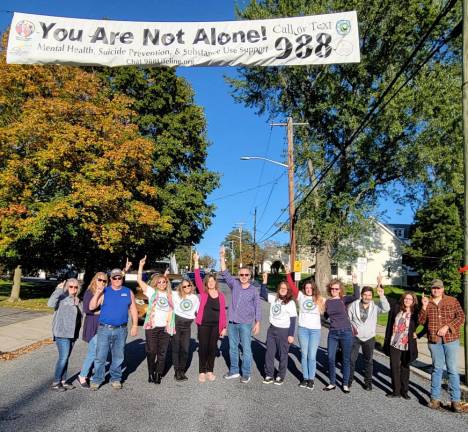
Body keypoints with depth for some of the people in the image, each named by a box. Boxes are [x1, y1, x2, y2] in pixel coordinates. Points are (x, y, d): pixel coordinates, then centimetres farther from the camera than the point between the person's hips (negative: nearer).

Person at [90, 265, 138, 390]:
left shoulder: (128, 292, 8)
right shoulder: (104, 292, 3)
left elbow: (133, 310, 10)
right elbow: (91, 307, -3)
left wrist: (135, 325, 3)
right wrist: (97, 293, -15)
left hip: (121, 330, 2)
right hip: (104, 329, -1)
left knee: (118, 357, 10)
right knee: (100, 356, -1)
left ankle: (116, 379, 23)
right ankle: (97, 379, 12)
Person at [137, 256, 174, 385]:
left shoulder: (170, 295, 13)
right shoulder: (152, 292, 4)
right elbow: (139, 280, -3)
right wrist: (141, 265, -10)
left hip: (165, 327, 2)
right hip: (152, 326, -2)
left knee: (162, 352, 4)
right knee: (151, 351, 1)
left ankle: (159, 374, 14)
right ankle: (151, 373, 16)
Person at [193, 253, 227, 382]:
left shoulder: (221, 295, 4)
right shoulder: (203, 292, -1)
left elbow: (223, 312, 5)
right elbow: (197, 279, -13)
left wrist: (224, 327, 1)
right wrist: (196, 261, -23)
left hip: (216, 325, 2)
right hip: (203, 324, -2)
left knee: (212, 347, 9)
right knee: (203, 347, 3)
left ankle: (210, 371, 23)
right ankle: (202, 372, 15)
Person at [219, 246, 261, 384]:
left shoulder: (254, 290, -1)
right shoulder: (234, 284, 4)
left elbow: (257, 307, 2)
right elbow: (225, 274, -4)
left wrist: (257, 323, -2)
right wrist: (222, 258, -13)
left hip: (245, 324, -3)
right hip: (232, 322, 3)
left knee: (246, 349, 0)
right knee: (233, 348, 13)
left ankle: (246, 374, 11)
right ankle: (234, 371, 26)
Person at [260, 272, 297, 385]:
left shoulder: (290, 303, -9)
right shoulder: (274, 298, 6)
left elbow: (293, 320, -8)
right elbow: (263, 294, 12)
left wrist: (291, 335, -11)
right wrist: (265, 281, 2)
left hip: (284, 331, -5)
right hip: (272, 329, 5)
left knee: (283, 355, 7)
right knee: (269, 353, 9)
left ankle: (280, 376, 20)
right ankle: (269, 375, 20)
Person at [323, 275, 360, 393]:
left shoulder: (344, 299, -6)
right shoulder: (327, 301, 5)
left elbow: (356, 296, -26)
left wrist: (355, 283, -37)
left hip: (346, 332, -3)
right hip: (332, 333, 3)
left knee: (346, 359, 7)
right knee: (330, 359, 5)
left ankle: (345, 384, 21)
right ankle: (332, 383, 20)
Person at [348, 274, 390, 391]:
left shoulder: (375, 306, -7)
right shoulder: (354, 305, -6)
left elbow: (386, 309, -24)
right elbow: (347, 318, 3)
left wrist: (382, 296, -35)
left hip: (369, 338, 1)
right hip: (355, 337, -1)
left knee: (368, 360, 13)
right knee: (351, 359, 3)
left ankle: (368, 381, 27)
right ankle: (349, 379, 18)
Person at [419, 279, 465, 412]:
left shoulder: (453, 301, 2)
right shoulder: (426, 303, 6)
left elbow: (461, 317, -4)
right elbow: (421, 321, 1)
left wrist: (447, 327, -15)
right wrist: (424, 307, -12)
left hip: (451, 340, -2)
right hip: (434, 341, 2)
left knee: (452, 369, 0)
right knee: (437, 369, 10)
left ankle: (456, 400, 9)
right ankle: (435, 398, 17)